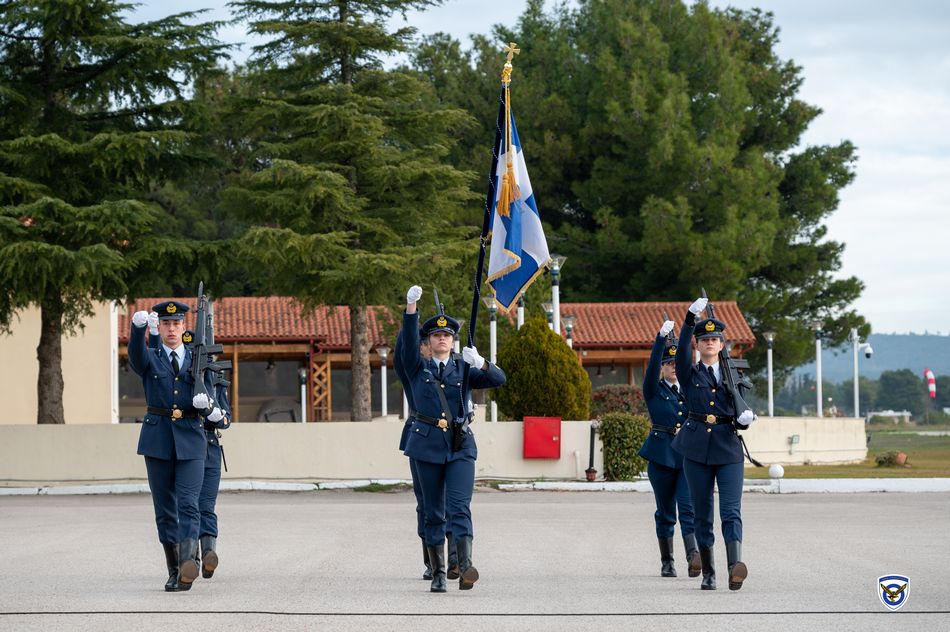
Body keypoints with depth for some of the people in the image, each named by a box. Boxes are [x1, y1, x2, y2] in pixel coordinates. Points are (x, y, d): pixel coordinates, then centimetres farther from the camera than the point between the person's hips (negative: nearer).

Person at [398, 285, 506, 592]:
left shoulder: (464, 370, 11)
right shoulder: (418, 368, 9)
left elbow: (498, 379, -1)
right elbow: (408, 340, -8)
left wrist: (480, 363, -22)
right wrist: (411, 306, -22)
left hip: (461, 446, -1)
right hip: (428, 445, 1)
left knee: (459, 507, -15)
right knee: (433, 512, 5)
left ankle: (465, 567, -28)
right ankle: (438, 574, 11)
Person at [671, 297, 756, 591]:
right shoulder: (690, 374, 8)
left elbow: (740, 417, 16)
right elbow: (682, 350, -14)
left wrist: (745, 419, -9)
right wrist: (691, 317, -25)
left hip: (728, 449, 0)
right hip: (697, 450, 0)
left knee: (731, 511, -14)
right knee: (702, 515, 5)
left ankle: (736, 567, -29)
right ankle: (708, 574, 13)